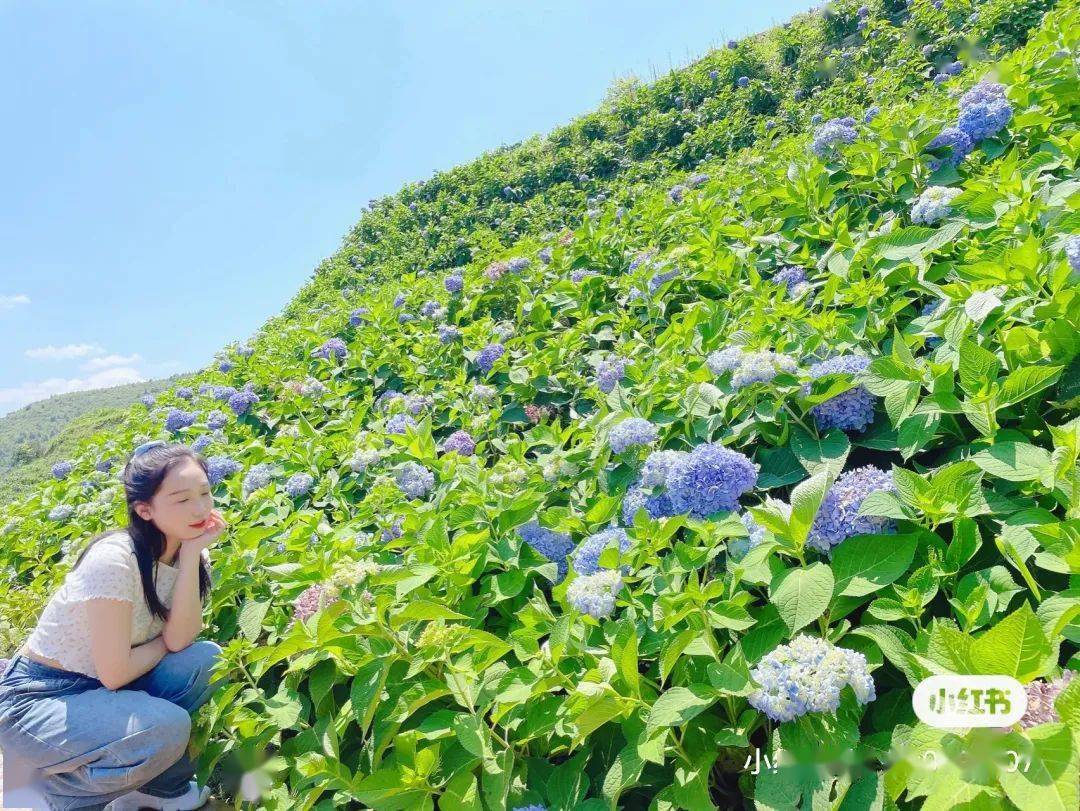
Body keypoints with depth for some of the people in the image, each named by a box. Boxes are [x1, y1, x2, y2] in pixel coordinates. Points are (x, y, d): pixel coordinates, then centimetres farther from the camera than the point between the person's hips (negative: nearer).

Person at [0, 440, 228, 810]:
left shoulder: (184, 548, -6)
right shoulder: (115, 559, -28)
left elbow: (181, 640, -17)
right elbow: (114, 674, -26)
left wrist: (192, 553, -23)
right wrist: (169, 638, -8)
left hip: (100, 687, 7)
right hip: (34, 701, -7)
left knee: (207, 659, -15)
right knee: (167, 727, -29)